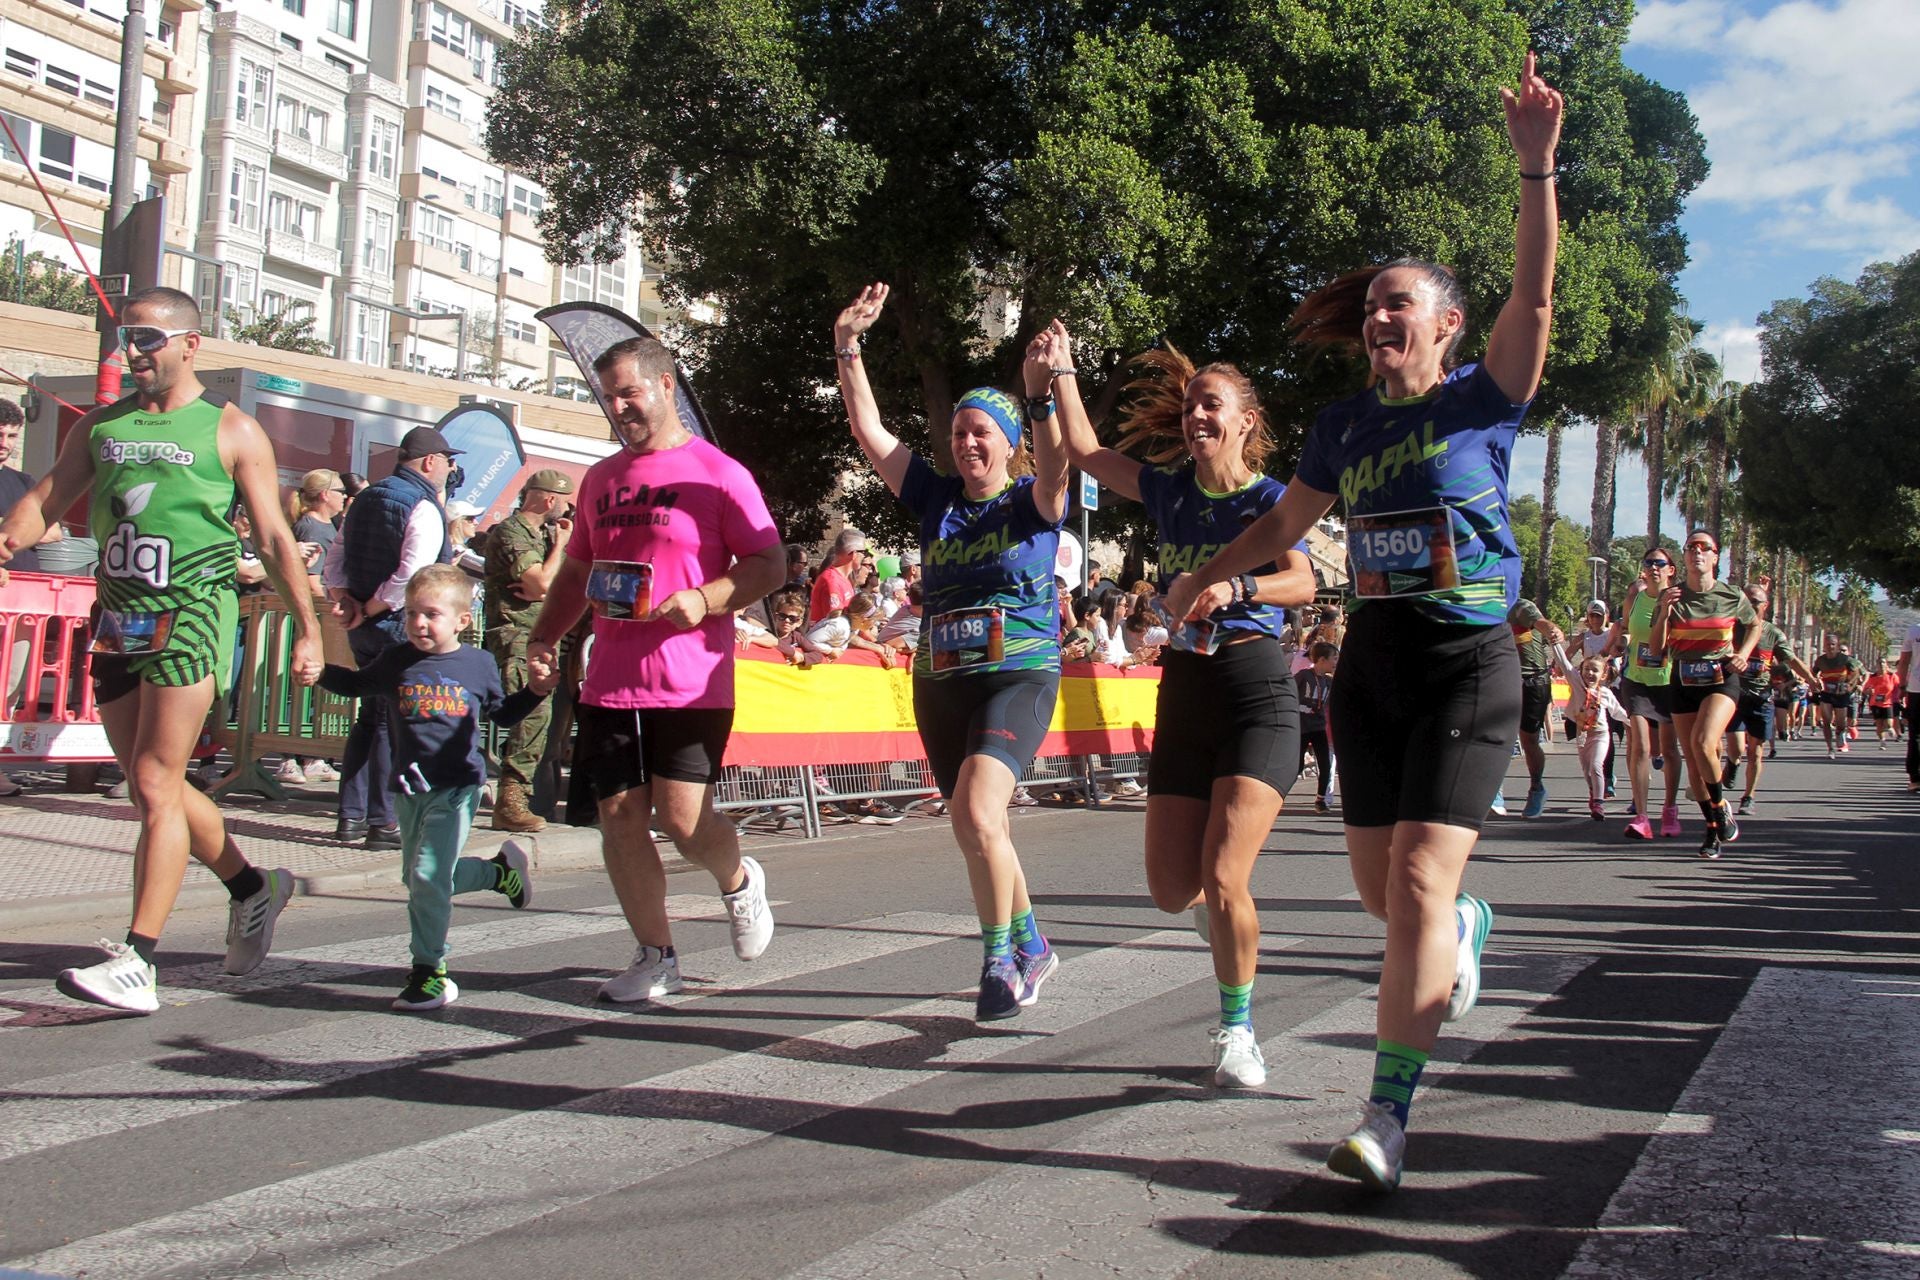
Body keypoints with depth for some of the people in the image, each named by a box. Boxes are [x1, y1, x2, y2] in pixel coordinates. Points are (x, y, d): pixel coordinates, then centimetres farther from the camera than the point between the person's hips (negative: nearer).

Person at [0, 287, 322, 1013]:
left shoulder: (231, 431, 1)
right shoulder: (100, 425, 15)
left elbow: (275, 537, 0)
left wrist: (308, 631, -2)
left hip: (190, 618, -6)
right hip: (118, 620, 6)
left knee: (156, 785, -11)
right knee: (152, 788, 13)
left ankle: (137, 965, -10)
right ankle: (253, 887, 33)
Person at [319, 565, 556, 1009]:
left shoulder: (479, 665, 0)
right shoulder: (395, 661, 2)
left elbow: (501, 712, 16)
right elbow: (355, 685, 16)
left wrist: (534, 691, 0)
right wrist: (320, 670, -3)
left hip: (458, 787, -4)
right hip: (409, 788, 4)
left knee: (428, 876, -13)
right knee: (416, 879, 15)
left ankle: (428, 969, 2)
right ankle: (500, 870, 37)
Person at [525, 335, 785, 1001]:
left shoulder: (716, 472, -2)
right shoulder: (600, 478, 17)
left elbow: (770, 563, -5)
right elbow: (575, 571, 24)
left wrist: (703, 599, -20)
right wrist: (545, 634, 9)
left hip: (691, 683, -5)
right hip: (609, 684, 6)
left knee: (683, 816, -12)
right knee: (620, 819, 3)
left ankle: (739, 880, 23)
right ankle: (655, 957, 19)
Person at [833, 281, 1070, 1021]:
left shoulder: (1032, 503, -1)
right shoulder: (936, 499, 9)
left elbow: (1055, 468, -24)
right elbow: (868, 431, 3)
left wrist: (1041, 397, -39)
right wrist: (847, 348, -7)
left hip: (1020, 675, -5)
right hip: (941, 682, 5)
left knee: (977, 809, -24)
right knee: (975, 830, 11)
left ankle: (999, 958, -8)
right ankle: (1031, 949, 30)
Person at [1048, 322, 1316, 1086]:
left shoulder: (1269, 497, -4)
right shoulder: (1172, 490, 10)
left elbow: (1302, 583, -21)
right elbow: (1085, 452, 20)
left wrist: (1235, 587, -38)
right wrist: (1062, 371, 21)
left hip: (1256, 690, -5)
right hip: (1183, 691, 5)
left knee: (1222, 878, -15)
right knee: (1172, 890, 2)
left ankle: (1237, 1029, 7)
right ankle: (1224, 917, 38)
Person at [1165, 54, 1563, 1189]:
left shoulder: (1485, 397, -4)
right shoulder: (1347, 423, 9)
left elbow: (1535, 296, -21)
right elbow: (1287, 523, 24)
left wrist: (1537, 164, -30)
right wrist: (1207, 578, 22)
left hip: (1470, 665, -5)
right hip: (1372, 663, 5)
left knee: (1419, 884, -14)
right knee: (1379, 887, 10)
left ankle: (1388, 1117, -8)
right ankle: (1465, 929, 47)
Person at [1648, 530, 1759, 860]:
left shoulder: (1732, 596, -1)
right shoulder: (1671, 596, 1)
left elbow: (1755, 625, 19)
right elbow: (1656, 648, 0)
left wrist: (1744, 654, 2)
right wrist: (1664, 612, -15)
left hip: (1722, 680, -3)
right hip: (1684, 683, 3)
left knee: (1704, 743, -26)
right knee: (1692, 758, 4)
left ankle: (1721, 808, -2)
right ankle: (1712, 827, 19)